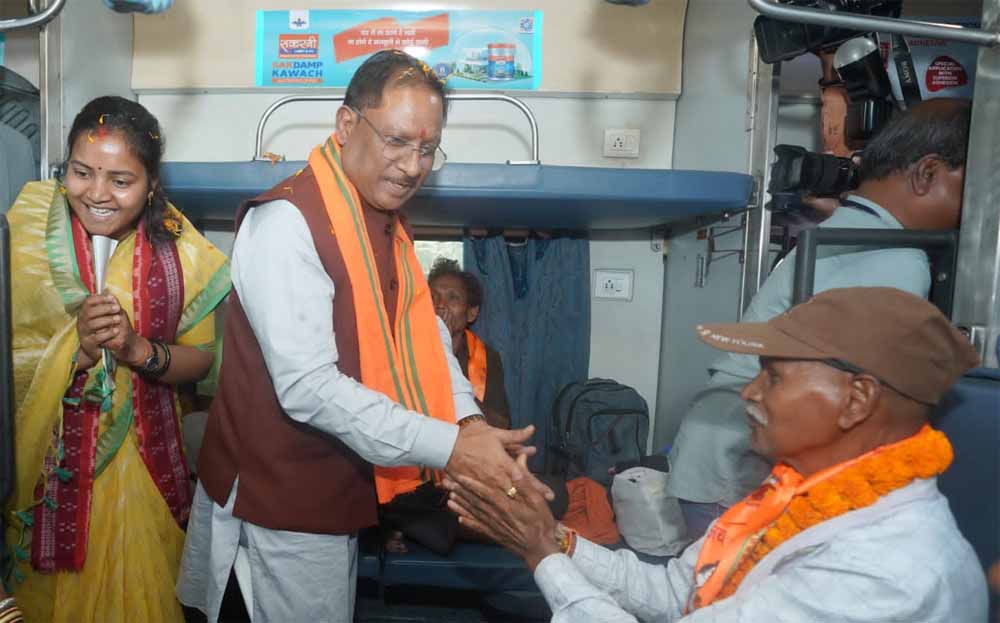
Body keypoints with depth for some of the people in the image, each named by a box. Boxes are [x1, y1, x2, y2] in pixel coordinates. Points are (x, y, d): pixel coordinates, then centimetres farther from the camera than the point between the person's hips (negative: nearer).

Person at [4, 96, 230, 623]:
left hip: (140, 469, 1)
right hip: (44, 470, -1)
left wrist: (139, 348, -20)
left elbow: (201, 358, -3)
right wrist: (76, 349, -26)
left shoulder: (176, 249, -6)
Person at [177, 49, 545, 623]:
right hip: (285, 500, -8)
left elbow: (425, 334, 4)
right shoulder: (286, 222, -22)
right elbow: (309, 387, -29)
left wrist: (470, 421, -13)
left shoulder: (390, 223, 7)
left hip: (342, 489, 8)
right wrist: (447, 446, -30)